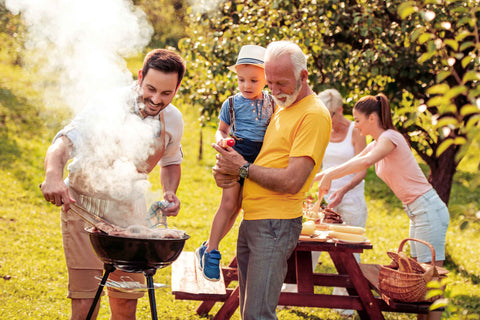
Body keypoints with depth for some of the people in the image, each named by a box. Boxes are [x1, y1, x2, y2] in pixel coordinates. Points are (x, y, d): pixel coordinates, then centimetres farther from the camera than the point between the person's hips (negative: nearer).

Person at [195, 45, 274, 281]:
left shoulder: (271, 103, 8)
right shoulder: (232, 103, 0)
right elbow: (221, 130, 7)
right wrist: (221, 140, -15)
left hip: (258, 160, 3)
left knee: (237, 207, 3)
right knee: (229, 203, -10)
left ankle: (208, 249, 14)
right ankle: (210, 252, 0)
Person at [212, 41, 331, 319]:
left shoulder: (314, 115, -12)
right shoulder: (281, 109, 18)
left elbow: (292, 182, -20)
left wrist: (243, 168, -10)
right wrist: (224, 169, 3)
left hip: (276, 225, -9)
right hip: (251, 221, 9)